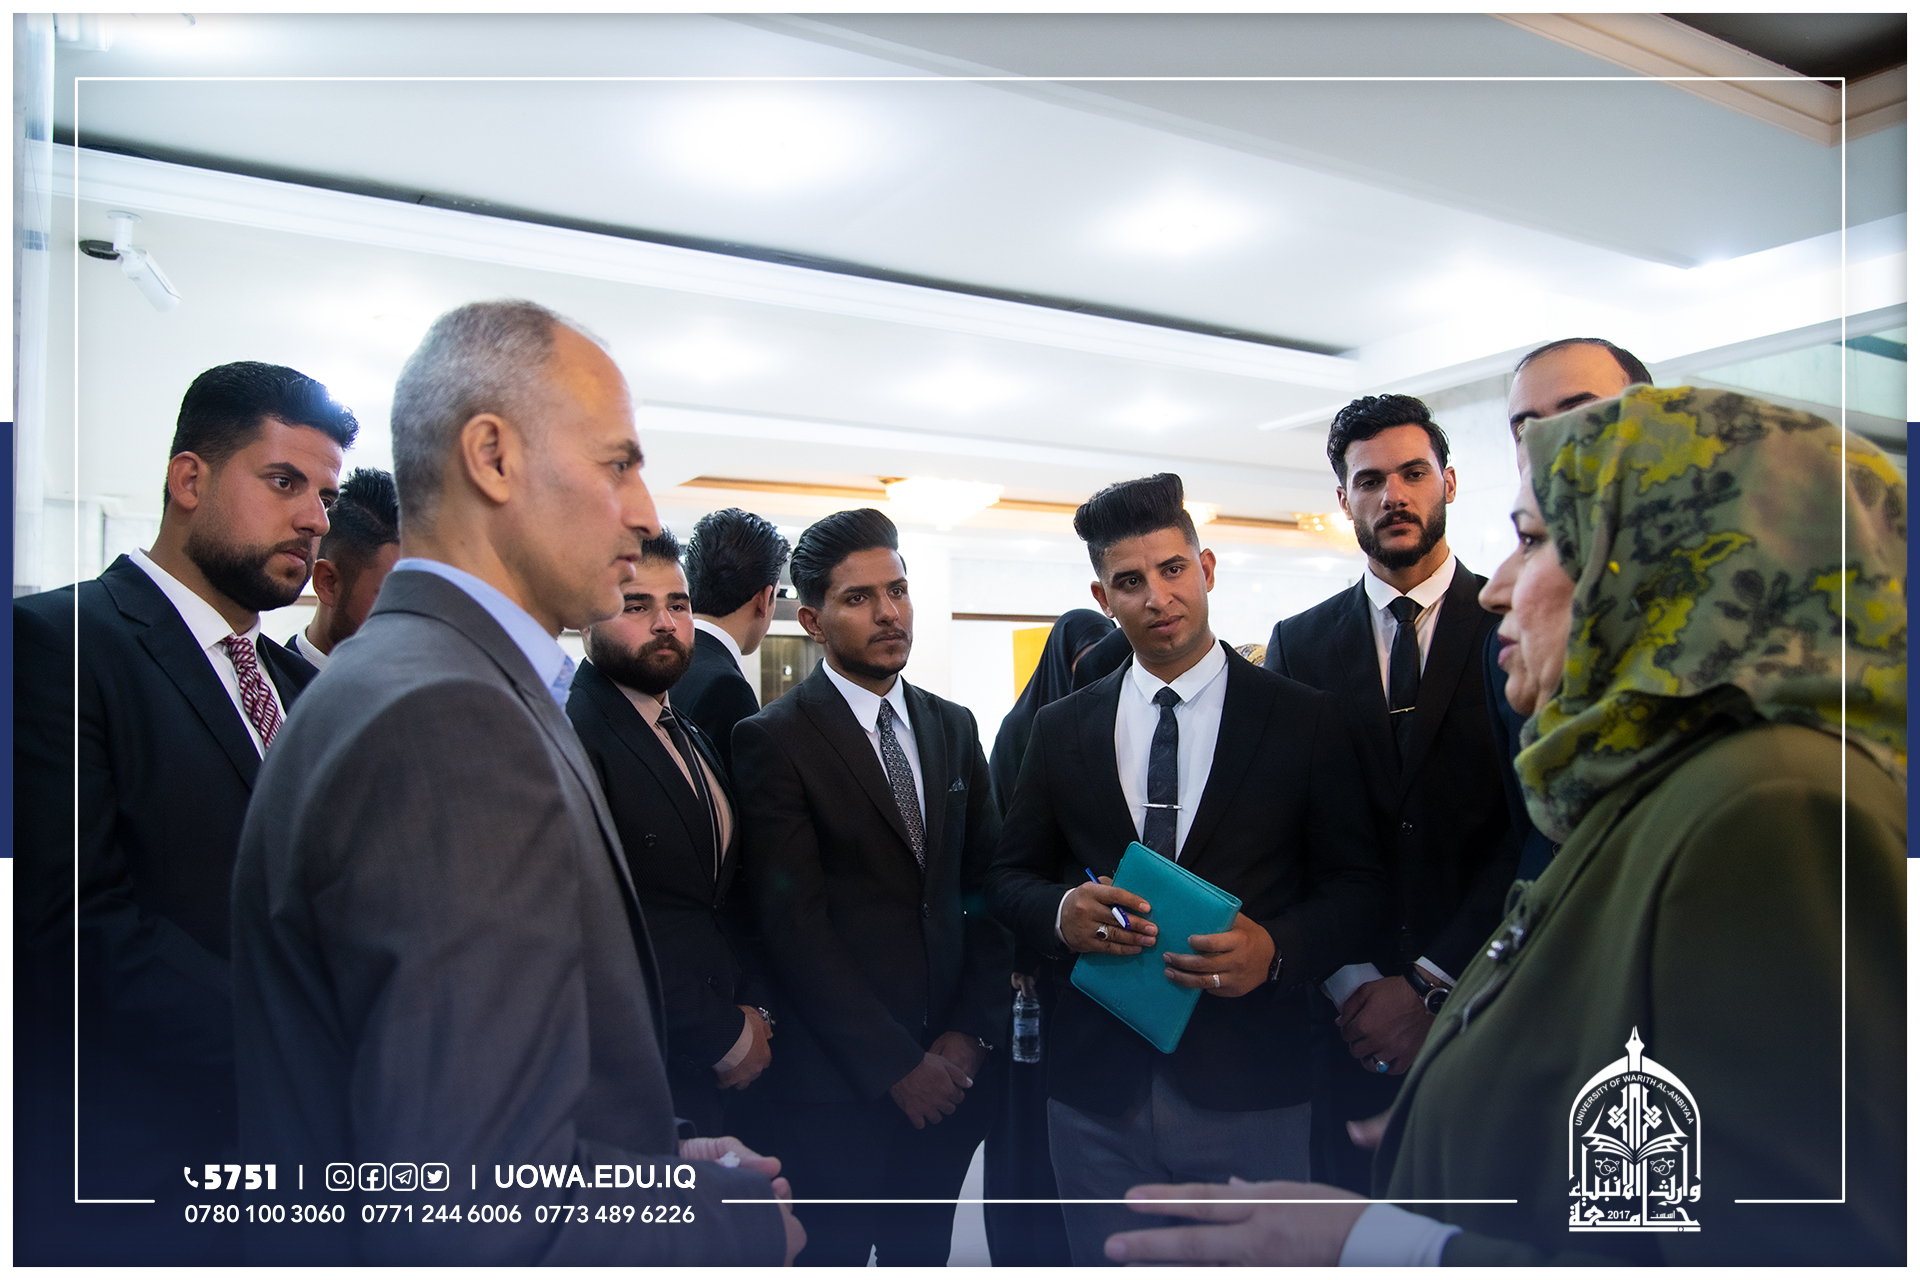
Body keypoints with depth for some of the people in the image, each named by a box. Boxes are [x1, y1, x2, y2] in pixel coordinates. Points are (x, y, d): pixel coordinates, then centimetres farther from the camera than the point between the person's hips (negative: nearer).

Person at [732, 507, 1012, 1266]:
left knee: (922, 1256, 16)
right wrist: (897, 1066, -12)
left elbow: (988, 888, 7)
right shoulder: (773, 740, -9)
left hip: (947, 1071, 5)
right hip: (839, 1084, -4)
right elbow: (795, 924, -13)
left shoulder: (953, 728, 8)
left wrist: (970, 1032, -3)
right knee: (833, 1256, 9)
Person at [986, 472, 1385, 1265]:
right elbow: (1011, 876, 10)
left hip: (1249, 1091, -1)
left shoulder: (1304, 719, -1)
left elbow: (1355, 886, 0)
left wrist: (1275, 949, -20)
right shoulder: (1059, 730, 6)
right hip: (1096, 1093, 2)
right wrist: (1061, 911, -13)